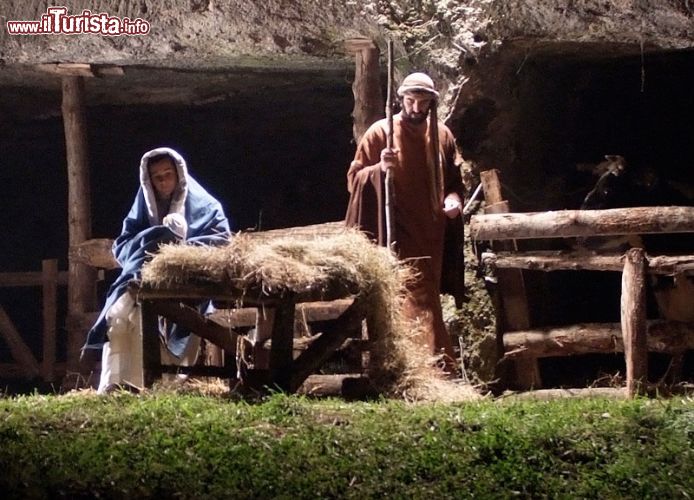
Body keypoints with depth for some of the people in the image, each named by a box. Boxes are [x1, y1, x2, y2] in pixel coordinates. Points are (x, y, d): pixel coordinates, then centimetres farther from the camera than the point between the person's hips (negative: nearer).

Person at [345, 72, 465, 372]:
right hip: (397, 233, -5)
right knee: (414, 297, -14)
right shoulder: (380, 132, -3)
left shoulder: (442, 135, 10)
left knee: (427, 295, 10)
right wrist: (380, 168, -21)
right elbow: (354, 179, -2)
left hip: (431, 232, 5)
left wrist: (453, 199, -1)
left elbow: (454, 178, 21)